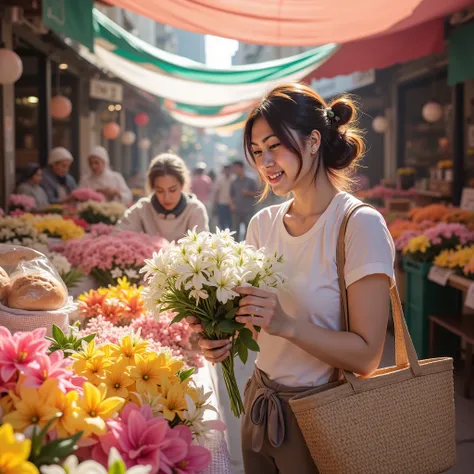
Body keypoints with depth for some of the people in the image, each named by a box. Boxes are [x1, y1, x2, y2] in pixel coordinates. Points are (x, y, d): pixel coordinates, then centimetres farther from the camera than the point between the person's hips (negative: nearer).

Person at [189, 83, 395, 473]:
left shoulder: (360, 225, -17)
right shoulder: (263, 224, 1)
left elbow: (366, 356, -19)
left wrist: (287, 324, -31)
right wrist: (223, 336, -11)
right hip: (260, 405, 6)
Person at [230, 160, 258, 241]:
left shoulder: (251, 181, 4)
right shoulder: (234, 183, 11)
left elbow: (257, 193, 5)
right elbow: (231, 195, 14)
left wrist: (248, 192, -10)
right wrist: (232, 204, -2)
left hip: (248, 211, -2)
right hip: (236, 211, 2)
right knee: (235, 230, 2)